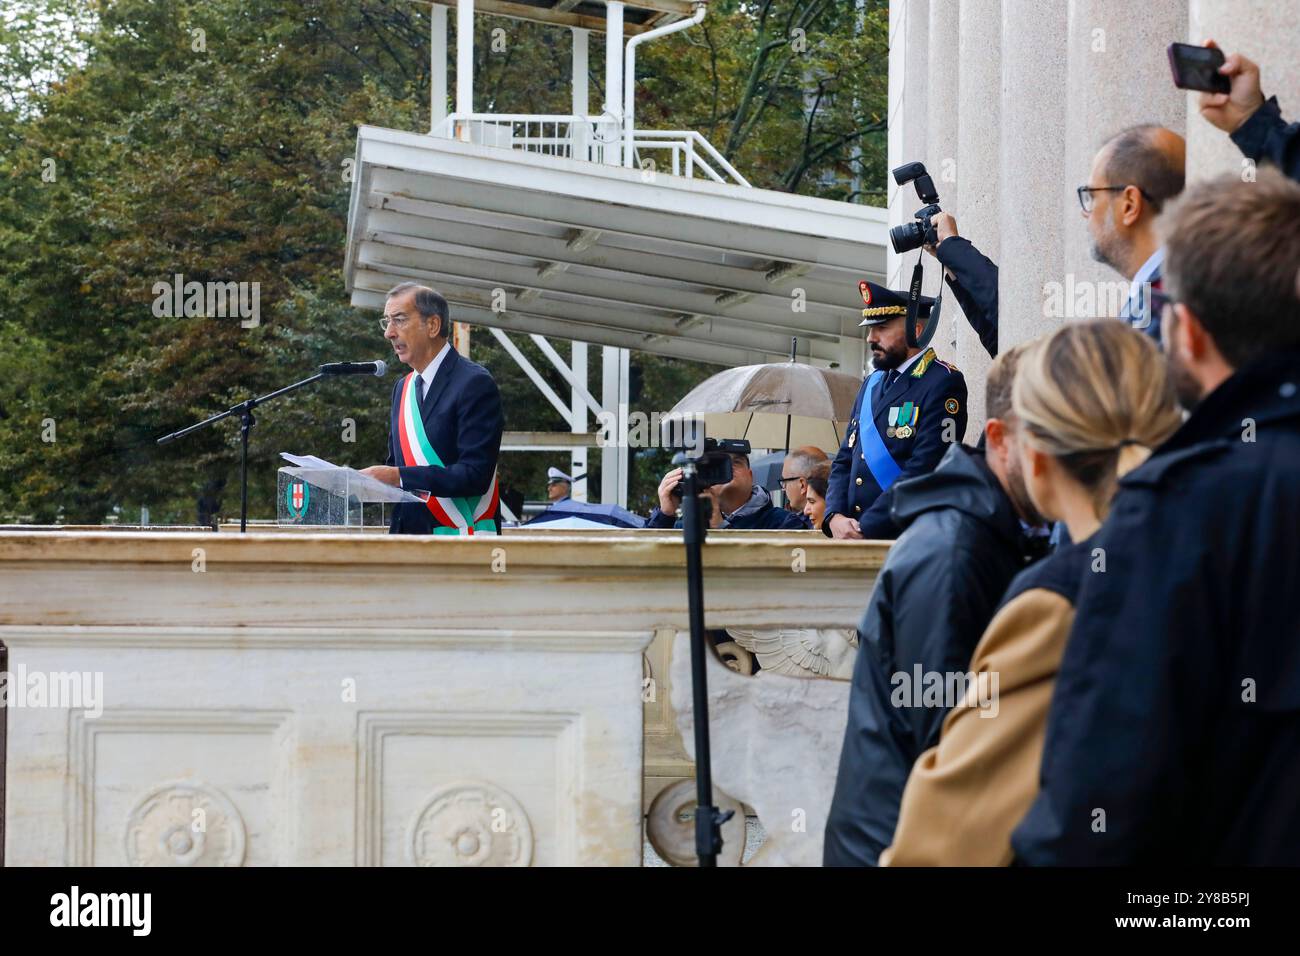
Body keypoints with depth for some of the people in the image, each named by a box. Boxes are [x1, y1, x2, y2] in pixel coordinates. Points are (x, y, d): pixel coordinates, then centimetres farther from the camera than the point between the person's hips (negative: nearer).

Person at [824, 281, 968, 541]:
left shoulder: (943, 383, -6)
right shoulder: (872, 384, 18)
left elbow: (924, 470, -15)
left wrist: (865, 529, -16)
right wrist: (834, 517, -2)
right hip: (856, 540, 6)